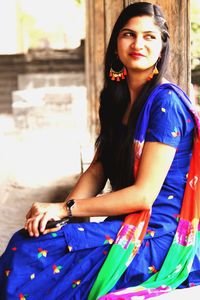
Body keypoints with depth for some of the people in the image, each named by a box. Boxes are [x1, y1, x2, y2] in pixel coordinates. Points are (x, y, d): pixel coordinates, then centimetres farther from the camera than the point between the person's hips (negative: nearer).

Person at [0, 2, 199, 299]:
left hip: (157, 237, -7)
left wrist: (65, 208, -16)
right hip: (126, 224, 7)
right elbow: (98, 169, 8)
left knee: (28, 257, -20)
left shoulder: (165, 102, -15)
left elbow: (144, 194, -18)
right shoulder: (118, 98, 12)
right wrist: (56, 212, -10)